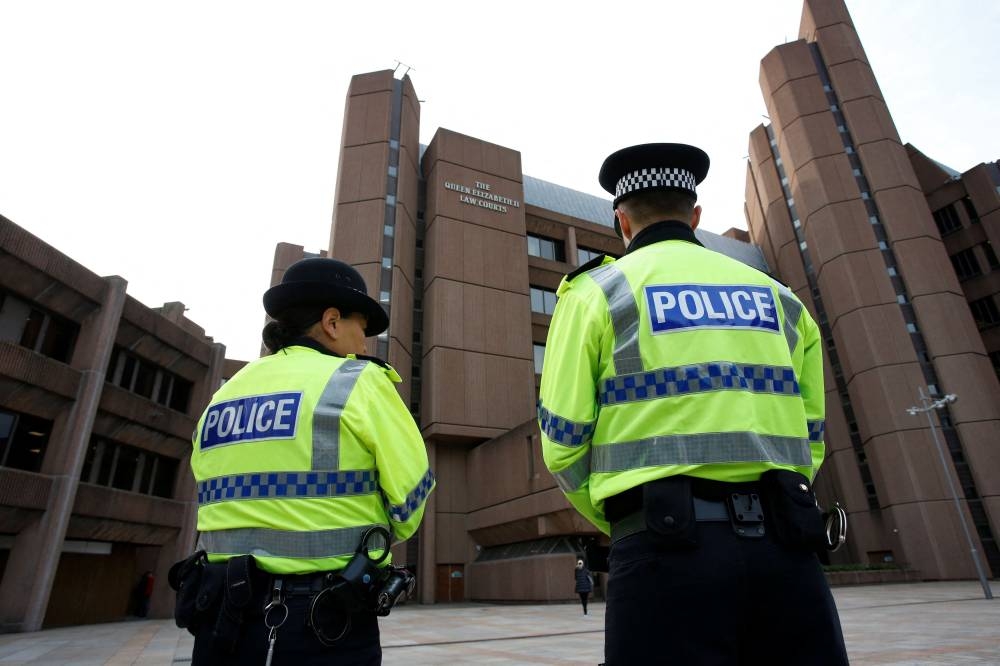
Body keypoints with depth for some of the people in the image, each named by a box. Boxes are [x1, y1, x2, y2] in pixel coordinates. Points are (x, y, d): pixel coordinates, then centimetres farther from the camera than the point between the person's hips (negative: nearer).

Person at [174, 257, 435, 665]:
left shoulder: (224, 395, 10)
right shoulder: (358, 382, -10)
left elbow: (237, 507, 10)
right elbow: (411, 500, -10)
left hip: (223, 621, 6)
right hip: (325, 631, -6)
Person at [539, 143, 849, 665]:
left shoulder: (596, 290, 3)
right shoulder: (775, 295, 17)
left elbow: (562, 442, -3)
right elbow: (810, 438, 15)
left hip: (668, 545, -4)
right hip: (785, 543, 5)